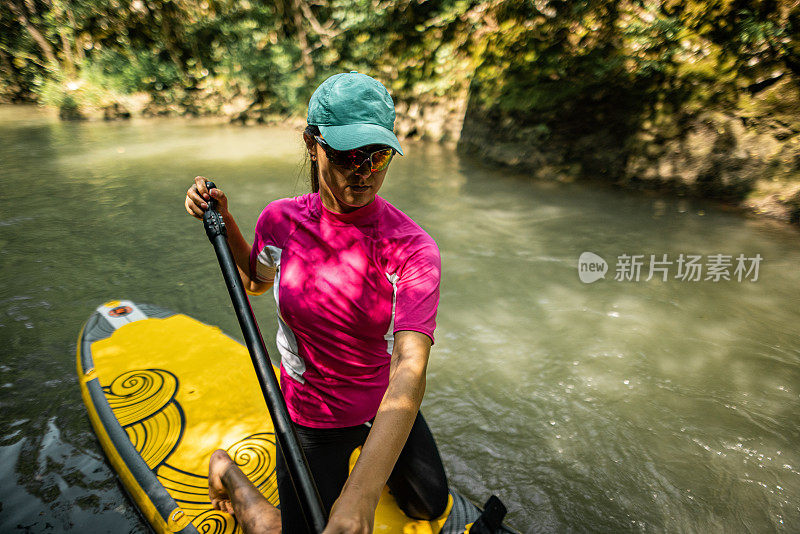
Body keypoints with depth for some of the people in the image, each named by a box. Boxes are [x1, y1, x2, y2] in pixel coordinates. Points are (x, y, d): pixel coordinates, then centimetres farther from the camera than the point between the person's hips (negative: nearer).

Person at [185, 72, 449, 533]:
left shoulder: (414, 249, -27)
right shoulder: (281, 221, -17)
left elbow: (410, 369, -38)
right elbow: (256, 280, 8)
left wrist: (362, 495, -48)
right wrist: (223, 222, -8)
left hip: (385, 408, 1)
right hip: (312, 421, 0)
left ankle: (358, 454, 45)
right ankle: (227, 469, 30)